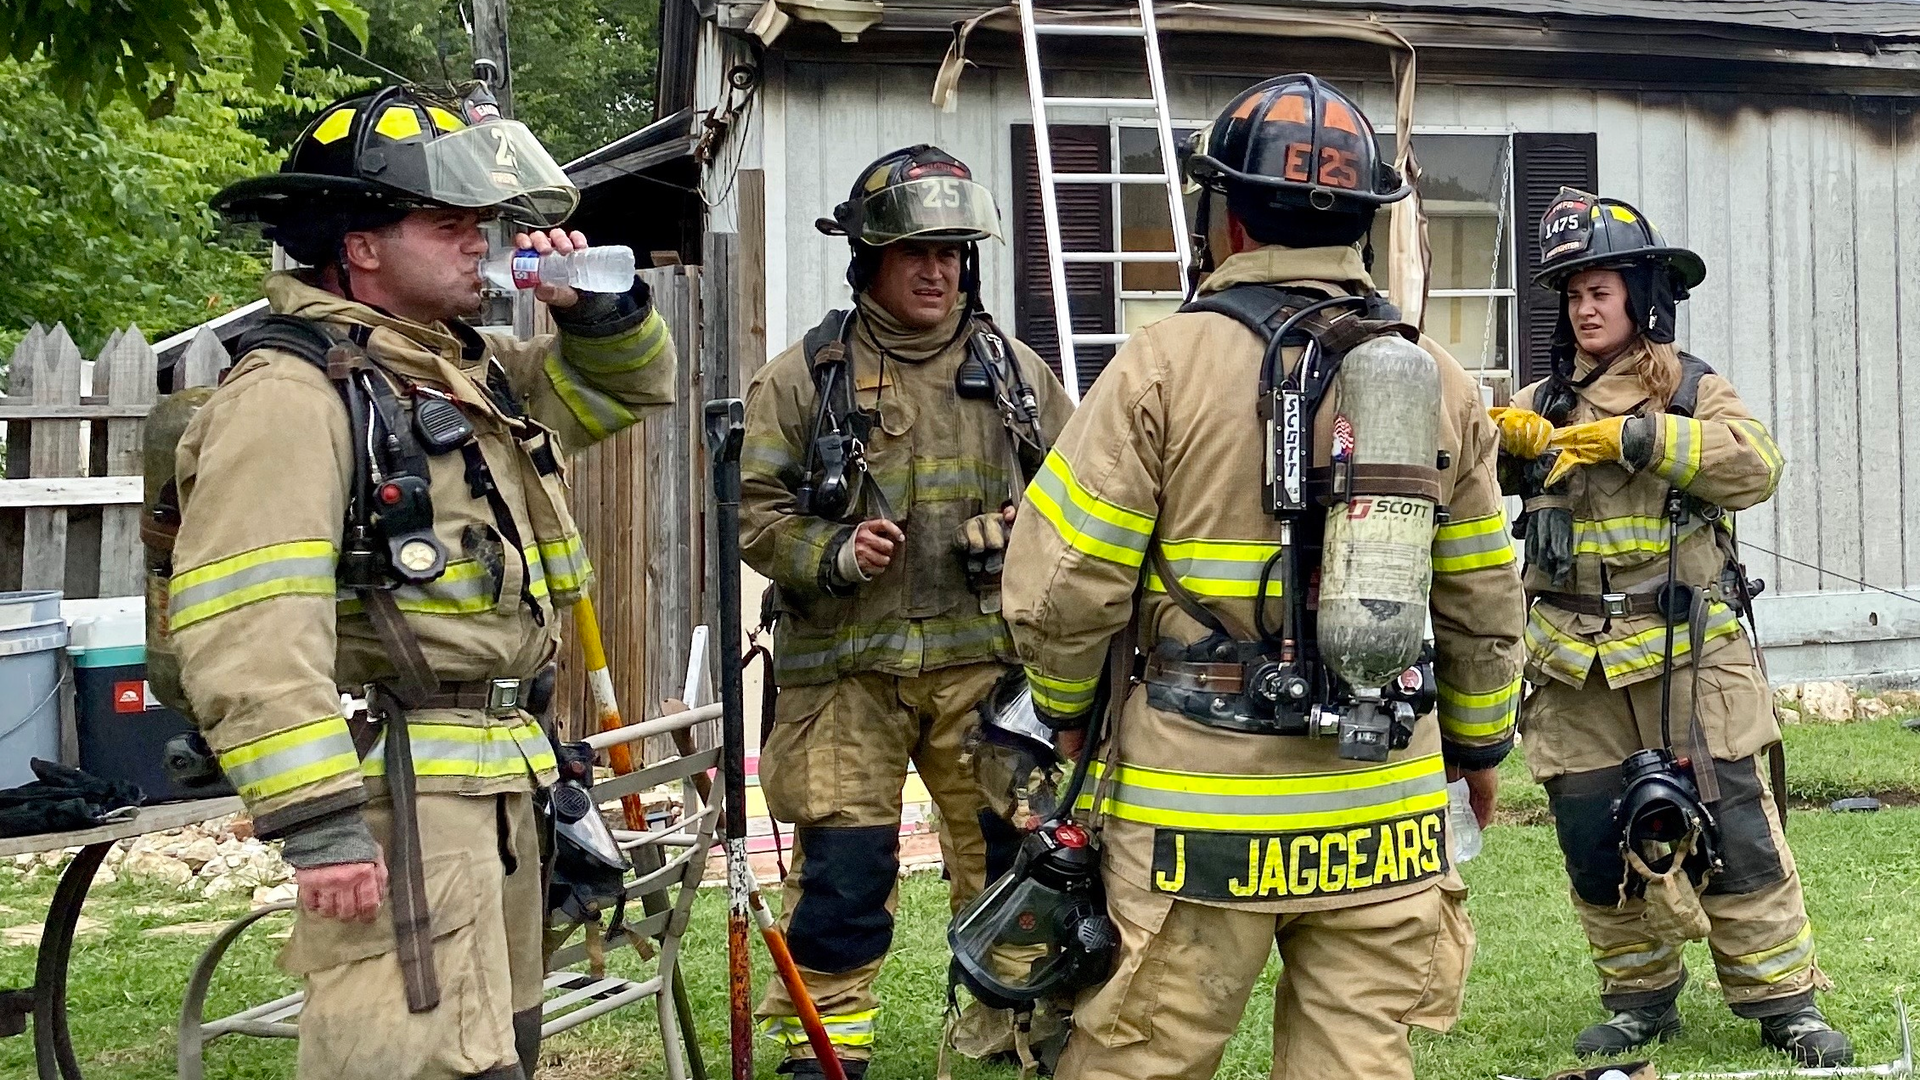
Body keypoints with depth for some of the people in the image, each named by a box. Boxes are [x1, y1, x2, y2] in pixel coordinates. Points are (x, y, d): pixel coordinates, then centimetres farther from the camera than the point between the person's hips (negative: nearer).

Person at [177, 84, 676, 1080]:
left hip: (496, 776, 10)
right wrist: (316, 820, -28)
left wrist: (593, 302, 8)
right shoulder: (291, 391, -14)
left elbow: (630, 382, 30)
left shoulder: (474, 371, 15)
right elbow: (246, 631, -23)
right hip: (389, 783, -10)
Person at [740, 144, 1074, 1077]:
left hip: (986, 659, 3)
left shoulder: (1014, 371, 11)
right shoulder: (802, 379, 2)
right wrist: (833, 556, -15)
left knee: (1009, 853, 8)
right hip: (847, 667, -2)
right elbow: (753, 511, 0)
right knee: (841, 871, -1)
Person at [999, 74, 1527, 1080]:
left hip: (1203, 806, -4)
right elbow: (1482, 601, 13)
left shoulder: (1165, 363, -9)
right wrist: (1480, 741, 28)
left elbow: (1060, 583, -9)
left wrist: (1068, 708, 10)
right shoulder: (1440, 383, 6)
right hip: (1385, 811, 4)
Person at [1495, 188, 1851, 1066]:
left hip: (1690, 659, -3)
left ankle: (1784, 1001, 7)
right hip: (1576, 672, 3)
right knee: (1596, 847, 6)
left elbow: (1757, 464, -16)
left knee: (1734, 833, -3)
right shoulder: (1543, 404, 10)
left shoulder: (1693, 392, 2)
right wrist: (1501, 441, -25)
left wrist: (1636, 438, -24)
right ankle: (1640, 998, 21)